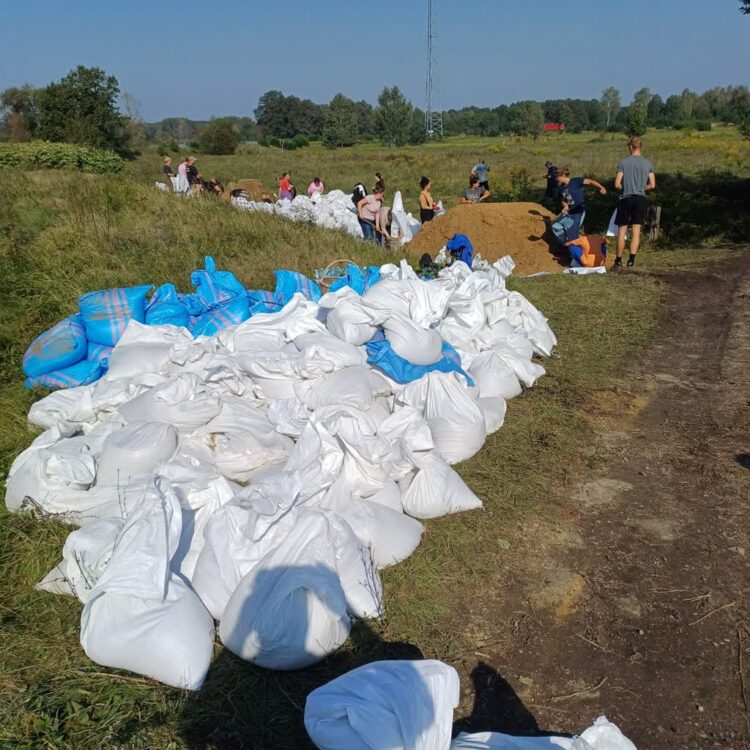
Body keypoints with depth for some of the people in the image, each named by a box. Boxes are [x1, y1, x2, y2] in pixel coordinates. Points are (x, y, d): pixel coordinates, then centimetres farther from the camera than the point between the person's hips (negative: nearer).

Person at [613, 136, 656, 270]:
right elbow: (652, 185, 3)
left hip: (626, 199, -2)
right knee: (636, 231, 3)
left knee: (622, 230, 6)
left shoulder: (623, 162, -4)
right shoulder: (647, 163, 4)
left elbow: (617, 185, -7)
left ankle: (619, 260, 9)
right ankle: (631, 260, -3)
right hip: (640, 199, 2)